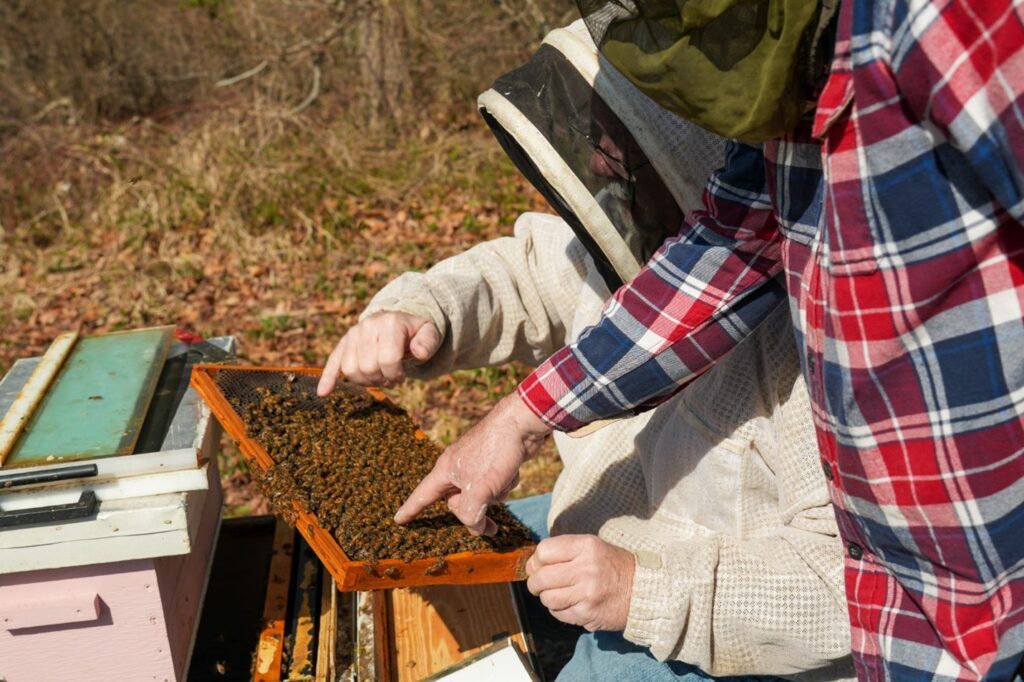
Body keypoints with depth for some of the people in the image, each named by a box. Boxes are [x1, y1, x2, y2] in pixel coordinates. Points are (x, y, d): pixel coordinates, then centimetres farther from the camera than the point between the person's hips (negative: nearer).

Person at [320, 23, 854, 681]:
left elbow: (853, 573, -32)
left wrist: (648, 590, -36)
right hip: (599, 534, 8)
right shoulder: (649, 234, -7)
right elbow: (524, 273, 9)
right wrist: (413, 314, -10)